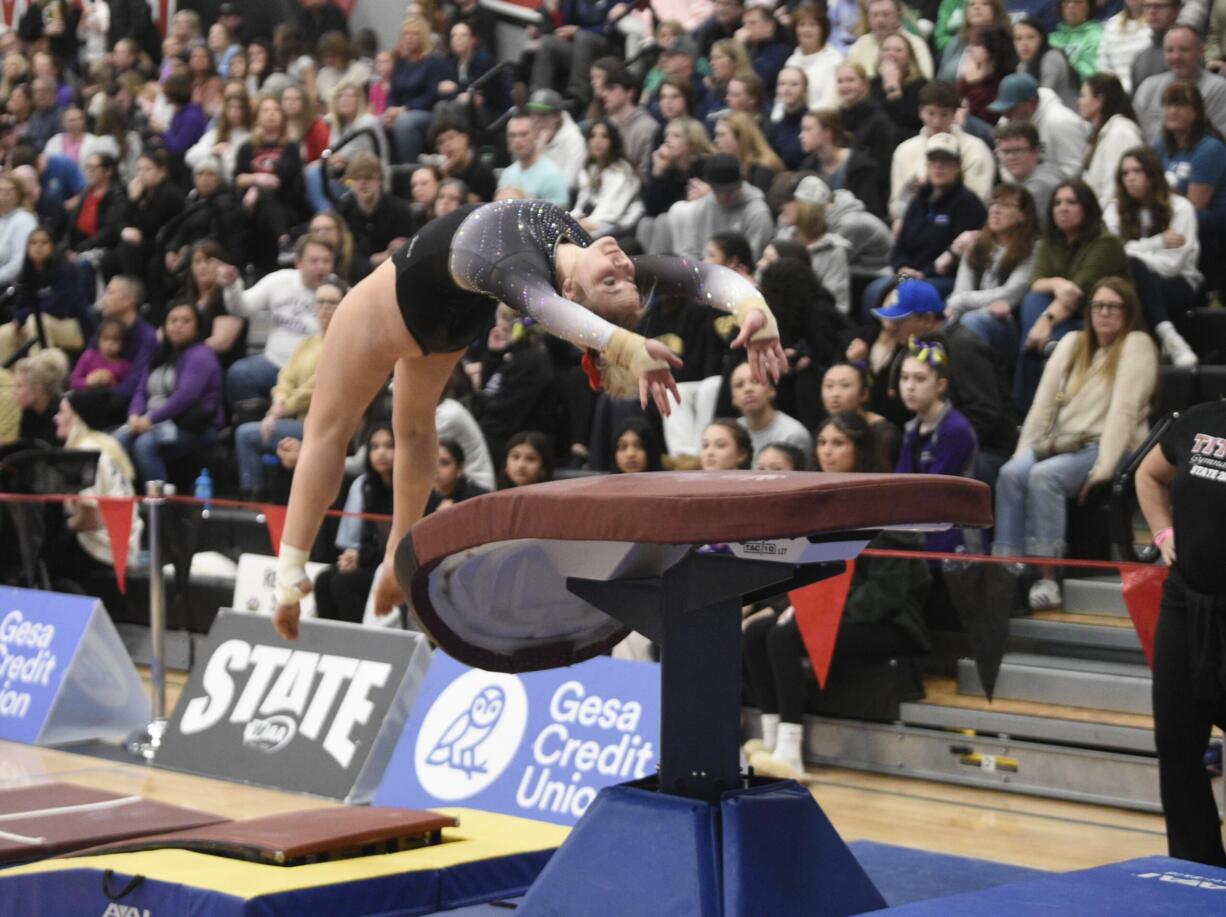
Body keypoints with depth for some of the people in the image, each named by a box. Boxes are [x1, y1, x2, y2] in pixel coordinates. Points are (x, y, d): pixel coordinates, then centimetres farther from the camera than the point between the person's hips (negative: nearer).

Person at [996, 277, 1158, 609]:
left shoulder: (1136, 345, -1)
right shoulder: (1072, 343, 18)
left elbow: (1124, 410, -12)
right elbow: (1044, 402, 12)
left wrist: (1104, 468, -22)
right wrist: (1023, 452, 2)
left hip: (1108, 448, -6)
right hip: (1062, 443, 6)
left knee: (1044, 476, -32)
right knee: (1011, 473, -24)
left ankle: (1047, 580, -34)